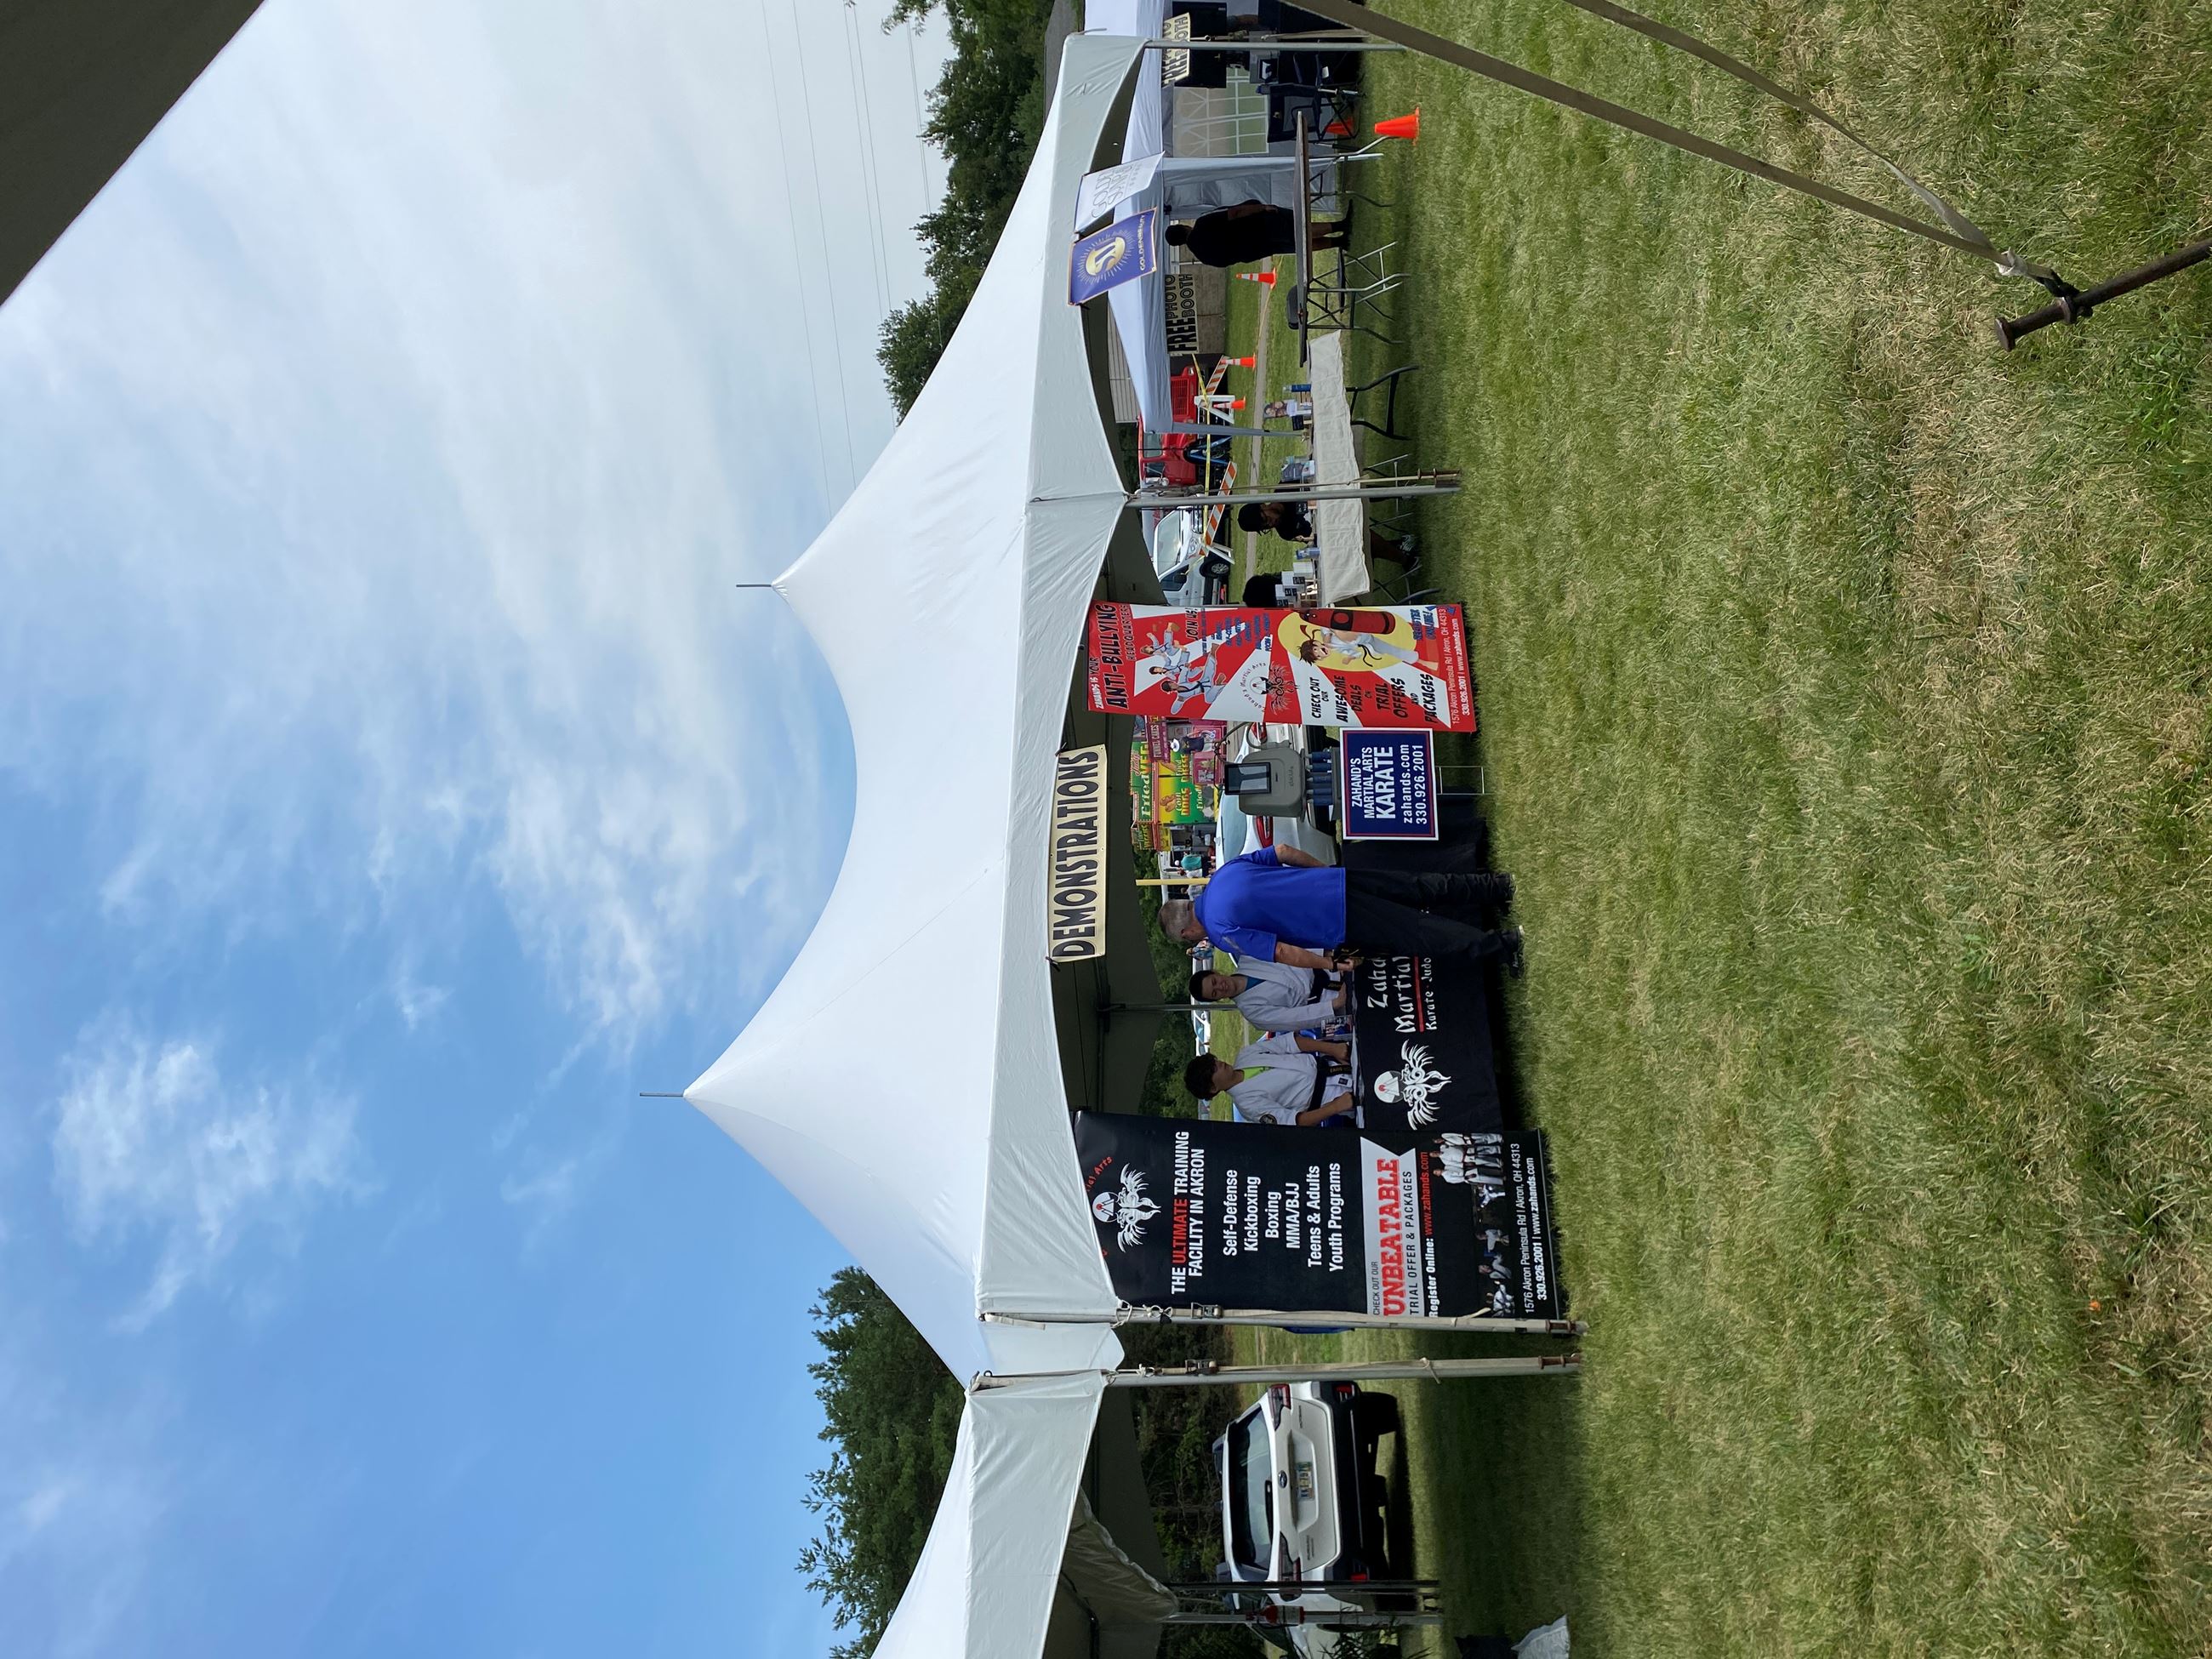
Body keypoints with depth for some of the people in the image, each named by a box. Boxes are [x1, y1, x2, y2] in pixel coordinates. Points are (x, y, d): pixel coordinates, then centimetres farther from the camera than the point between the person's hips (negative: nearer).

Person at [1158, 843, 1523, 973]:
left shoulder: (1221, 933, -10)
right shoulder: (1226, 870, 12)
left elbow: (1283, 953, -16)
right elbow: (1283, 851, 15)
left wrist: (1332, 964, -4)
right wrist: (1328, 870, 27)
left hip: (1342, 925, -7)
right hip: (1340, 882, 7)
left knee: (1423, 936, 1)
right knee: (1424, 886, 16)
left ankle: (1499, 945, 2)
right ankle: (1492, 887, 21)